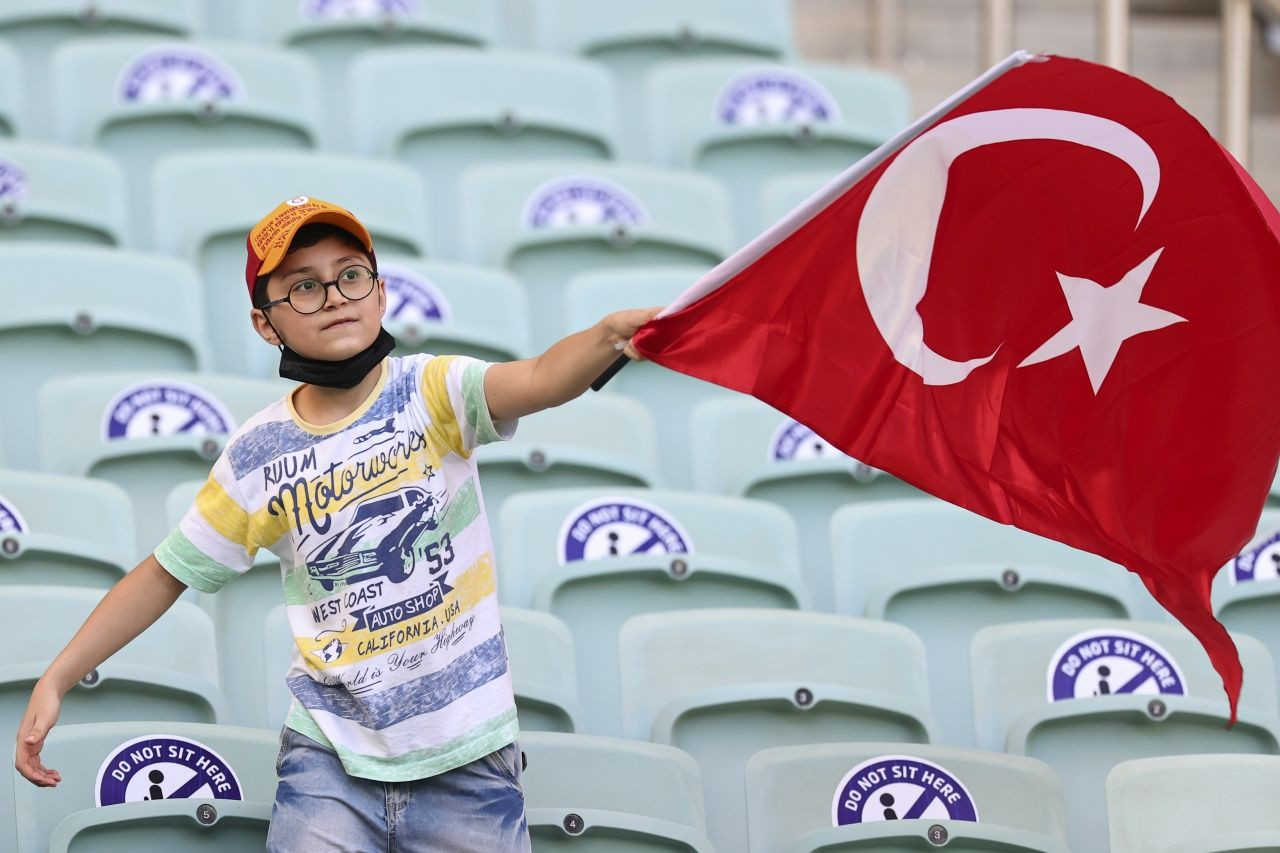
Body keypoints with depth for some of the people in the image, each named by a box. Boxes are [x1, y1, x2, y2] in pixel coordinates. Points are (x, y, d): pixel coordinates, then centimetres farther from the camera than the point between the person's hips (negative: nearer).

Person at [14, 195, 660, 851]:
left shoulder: (433, 393, -6)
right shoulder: (258, 458, 0)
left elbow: (539, 380, -26)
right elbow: (167, 574, 12)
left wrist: (610, 335, -49)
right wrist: (56, 679, 6)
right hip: (332, 763, 1)